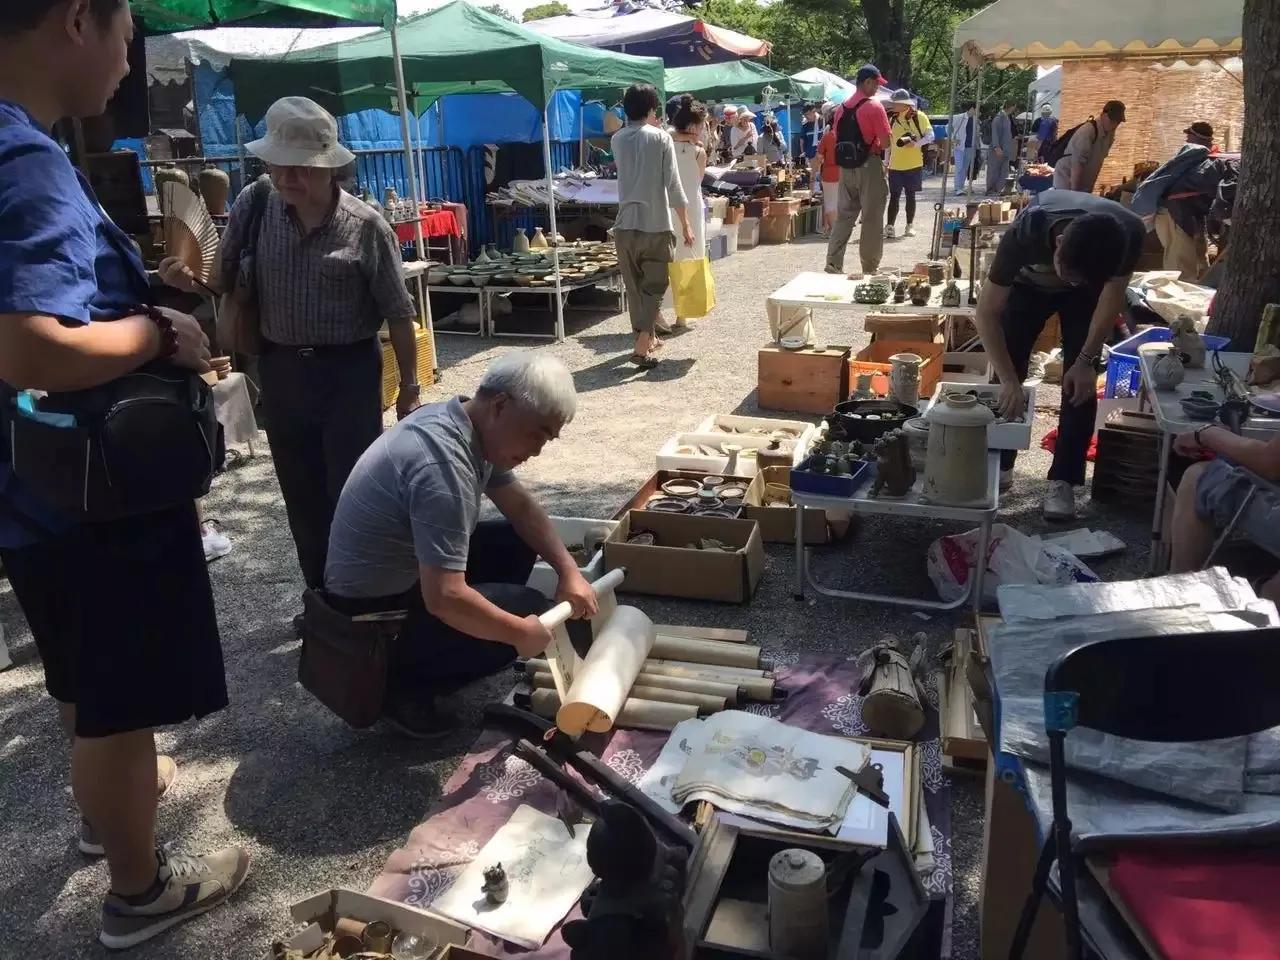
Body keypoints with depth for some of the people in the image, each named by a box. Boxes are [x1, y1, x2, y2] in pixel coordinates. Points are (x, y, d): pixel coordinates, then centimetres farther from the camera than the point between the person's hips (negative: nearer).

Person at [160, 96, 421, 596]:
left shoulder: (365, 225, -11)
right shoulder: (254, 204, -2)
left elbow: (398, 311, -5)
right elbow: (225, 280, 7)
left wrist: (409, 382, -4)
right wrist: (188, 280, -15)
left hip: (348, 372, -4)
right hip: (280, 370, 4)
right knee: (302, 495, 14)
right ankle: (323, 598, 31)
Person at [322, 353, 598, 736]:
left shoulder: (472, 427, -3)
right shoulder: (443, 463, -33)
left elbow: (521, 507, 10)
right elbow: (445, 599, -37)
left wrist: (569, 570, -3)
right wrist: (521, 632, -22)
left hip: (406, 570, 10)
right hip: (371, 607, -9)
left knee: (518, 541, 11)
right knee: (531, 610, -10)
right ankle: (403, 685, -1)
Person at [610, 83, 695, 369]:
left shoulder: (617, 140, 6)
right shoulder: (661, 138, -6)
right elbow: (673, 185, -9)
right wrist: (686, 224, -1)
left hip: (625, 225, 4)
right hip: (656, 225, -4)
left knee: (634, 287, 15)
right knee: (654, 287, 3)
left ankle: (647, 338, 30)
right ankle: (642, 348, -9)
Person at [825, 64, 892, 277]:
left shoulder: (841, 108, 9)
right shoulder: (874, 107, -11)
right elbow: (886, 142, -14)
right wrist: (877, 144, 6)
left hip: (846, 168, 6)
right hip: (870, 166, -6)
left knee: (844, 215, 10)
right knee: (872, 219, 1)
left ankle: (833, 262, 3)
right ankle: (869, 268, 6)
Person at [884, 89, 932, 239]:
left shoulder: (919, 117, -5)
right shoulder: (892, 118, 6)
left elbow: (930, 136, -7)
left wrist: (916, 143, -24)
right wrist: (886, 161, 10)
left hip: (914, 165, -2)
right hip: (895, 165, 2)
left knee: (910, 195, 7)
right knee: (894, 196, -1)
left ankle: (909, 226, 15)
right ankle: (889, 227, -3)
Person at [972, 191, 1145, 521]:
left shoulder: (1130, 233, -38)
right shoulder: (1024, 234, -43)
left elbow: (1112, 295, -18)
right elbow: (986, 314, -34)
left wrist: (1086, 360, -19)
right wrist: (1009, 381, -40)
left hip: (1089, 291, 1)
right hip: (1029, 283, 0)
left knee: (1080, 383, -8)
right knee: (1008, 374, -3)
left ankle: (1063, 480, 1)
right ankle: (999, 465, 14)